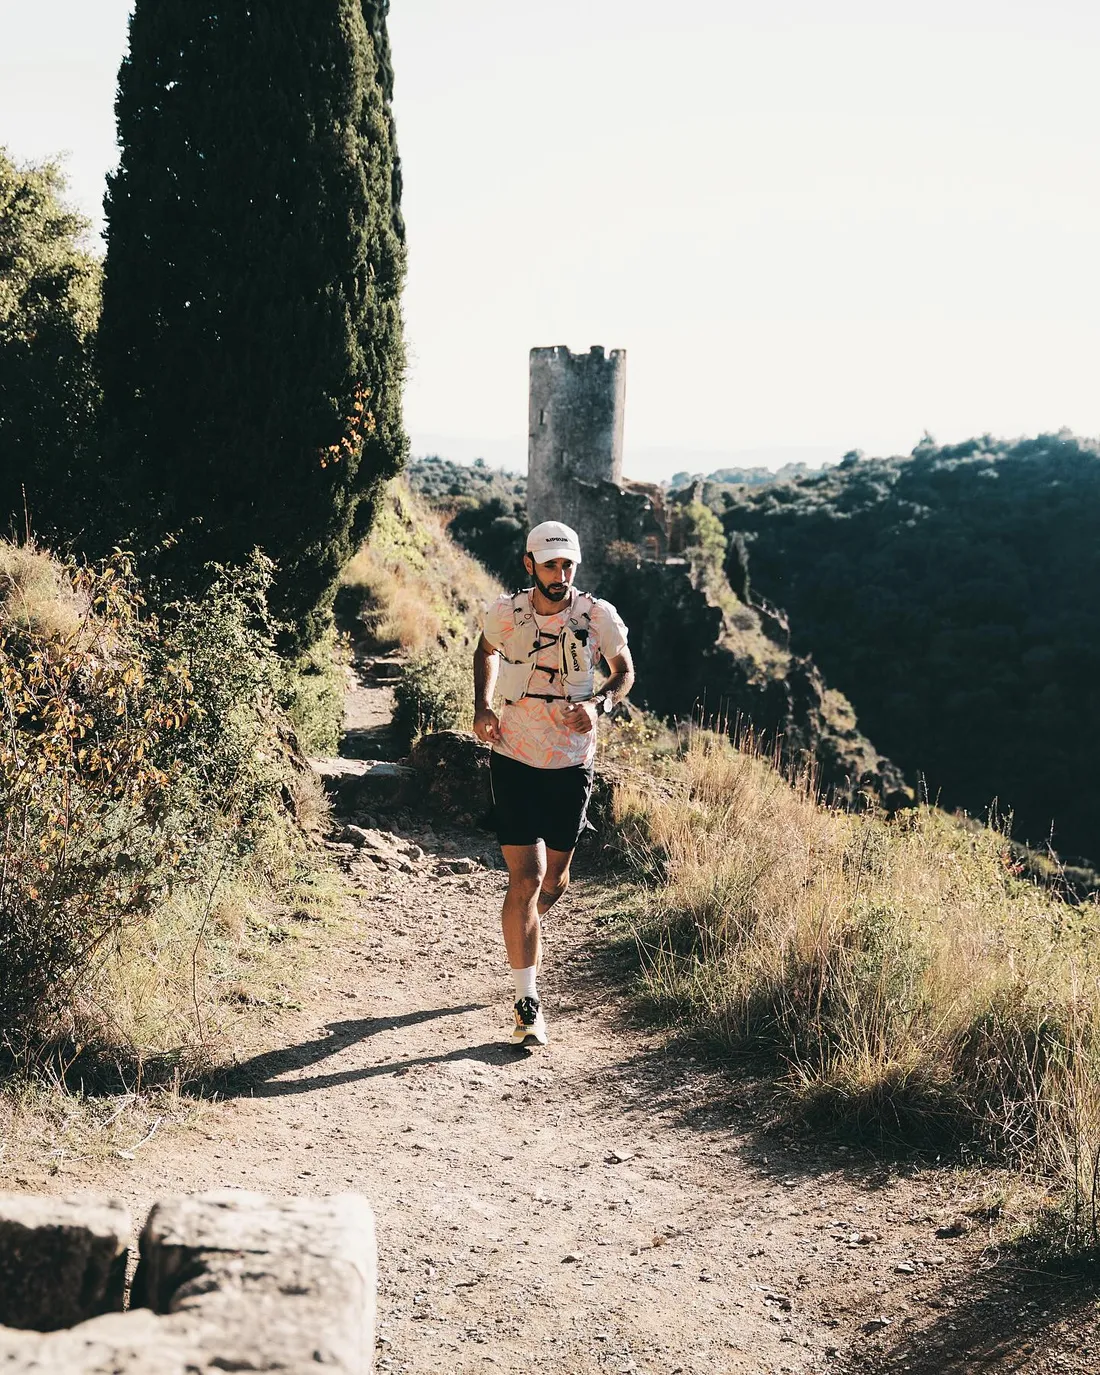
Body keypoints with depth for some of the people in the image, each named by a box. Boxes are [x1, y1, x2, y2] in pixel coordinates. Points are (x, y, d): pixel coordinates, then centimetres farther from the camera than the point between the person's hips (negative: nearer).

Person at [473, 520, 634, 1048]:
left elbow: (625, 671, 7)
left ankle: (524, 937, 50)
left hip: (572, 765, 2)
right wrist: (482, 707, 0)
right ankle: (527, 1002, -4)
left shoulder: (599, 616, -9)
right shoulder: (504, 613, -8)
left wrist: (598, 704, -14)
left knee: (554, 876, 15)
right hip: (514, 761, -1)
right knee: (526, 877, -10)